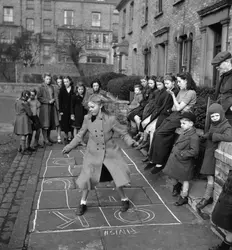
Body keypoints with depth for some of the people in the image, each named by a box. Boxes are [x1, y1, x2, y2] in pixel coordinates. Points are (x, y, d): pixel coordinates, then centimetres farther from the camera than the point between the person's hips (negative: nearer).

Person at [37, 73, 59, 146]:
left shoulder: (52, 86, 10)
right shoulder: (41, 87, -4)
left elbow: (55, 96, 10)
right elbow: (39, 97, -8)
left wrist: (57, 106, 1)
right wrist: (48, 101, -13)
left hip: (52, 107, 5)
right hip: (45, 107, -5)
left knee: (51, 123, 9)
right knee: (45, 124, -3)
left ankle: (48, 137, 22)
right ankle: (45, 139, 5)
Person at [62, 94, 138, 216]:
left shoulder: (110, 119, -16)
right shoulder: (87, 118, -8)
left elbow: (123, 132, -7)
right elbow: (80, 134, 5)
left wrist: (130, 141, -23)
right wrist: (69, 146, 5)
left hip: (110, 153, -1)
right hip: (93, 154, 2)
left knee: (118, 178, -1)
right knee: (87, 178, -2)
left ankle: (124, 200, 26)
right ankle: (83, 203, 21)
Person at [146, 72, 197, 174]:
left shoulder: (191, 93, -8)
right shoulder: (181, 90, 18)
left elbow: (178, 108, -12)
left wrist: (173, 95, -3)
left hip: (181, 117, -8)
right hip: (174, 114, 8)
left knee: (160, 134, -21)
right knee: (157, 133, -11)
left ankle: (159, 163, -13)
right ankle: (153, 160, -6)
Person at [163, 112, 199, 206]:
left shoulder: (193, 137, -22)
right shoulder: (184, 132, 4)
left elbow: (194, 151, -25)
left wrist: (182, 154, -24)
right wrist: (174, 150, 5)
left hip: (184, 163, -8)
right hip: (175, 159, 8)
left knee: (184, 179, 8)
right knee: (173, 175, 21)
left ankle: (184, 197, 23)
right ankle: (176, 186, 48)